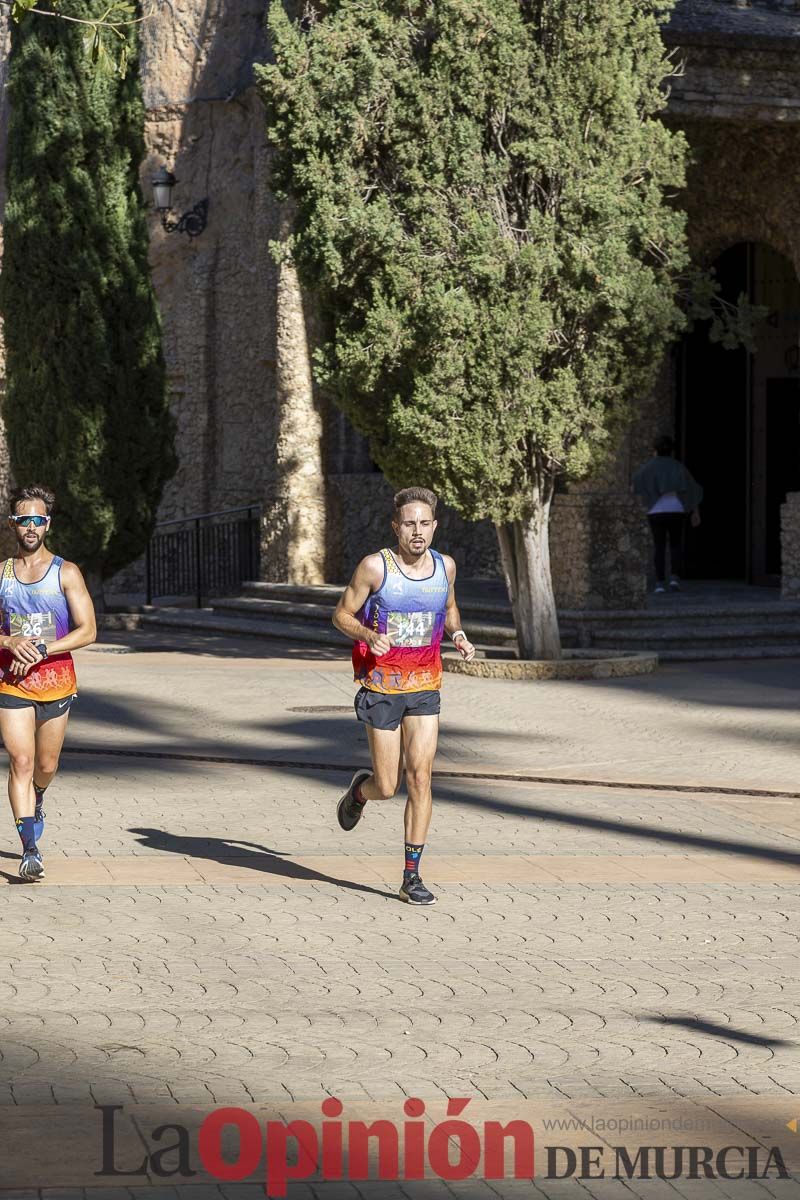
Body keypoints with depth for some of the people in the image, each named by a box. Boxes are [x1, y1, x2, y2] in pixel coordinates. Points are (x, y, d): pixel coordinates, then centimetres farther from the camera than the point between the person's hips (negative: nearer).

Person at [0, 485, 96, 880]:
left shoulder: (66, 574, -2)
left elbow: (87, 631, -7)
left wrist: (40, 650, -18)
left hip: (56, 678, 0)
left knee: (46, 766, 11)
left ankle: (36, 801, 47)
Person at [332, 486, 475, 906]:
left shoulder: (445, 566, 2)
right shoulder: (375, 566, -11)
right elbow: (342, 614, -3)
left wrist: (458, 635, 0)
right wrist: (369, 635, -23)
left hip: (425, 686, 3)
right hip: (381, 686, -3)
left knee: (420, 777, -8)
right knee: (387, 787, 0)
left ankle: (412, 876, -3)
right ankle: (360, 789, 39)